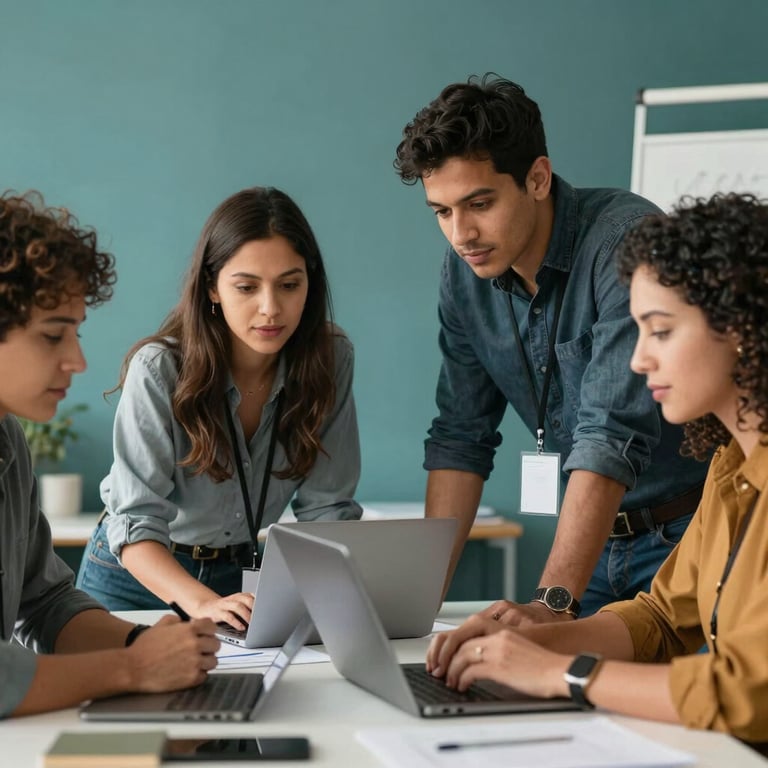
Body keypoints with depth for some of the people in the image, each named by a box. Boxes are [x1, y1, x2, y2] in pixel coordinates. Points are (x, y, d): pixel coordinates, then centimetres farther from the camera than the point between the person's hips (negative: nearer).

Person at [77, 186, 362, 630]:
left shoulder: (330, 358, -12)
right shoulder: (159, 370, -23)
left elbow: (326, 507, -9)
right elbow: (137, 520, -25)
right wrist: (204, 603, -42)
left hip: (242, 575, 3)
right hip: (140, 575, -2)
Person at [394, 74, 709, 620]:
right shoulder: (466, 271, -1)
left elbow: (614, 434, -29)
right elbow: (461, 437, 4)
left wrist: (553, 601, -35)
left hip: (686, 536, -5)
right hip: (595, 538, 5)